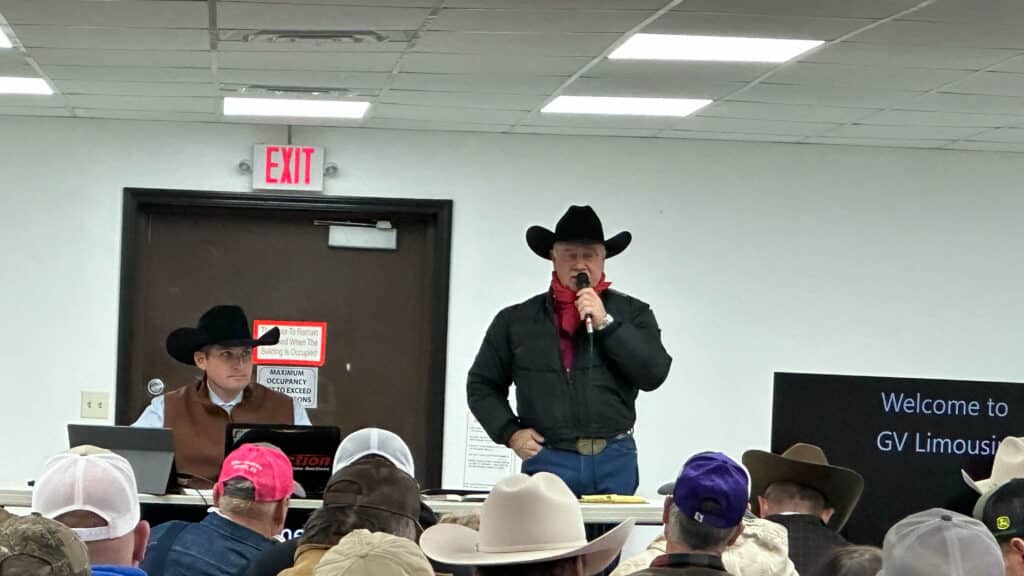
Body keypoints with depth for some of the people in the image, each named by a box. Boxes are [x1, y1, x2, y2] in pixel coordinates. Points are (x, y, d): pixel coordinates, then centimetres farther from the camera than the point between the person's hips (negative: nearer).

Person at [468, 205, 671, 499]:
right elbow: (482, 384, 16)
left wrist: (605, 323, -9)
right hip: (548, 461, 0)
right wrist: (510, 432, 2)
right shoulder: (516, 320, 10)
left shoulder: (631, 313, 9)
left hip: (614, 463, 0)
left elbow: (654, 374, -4)